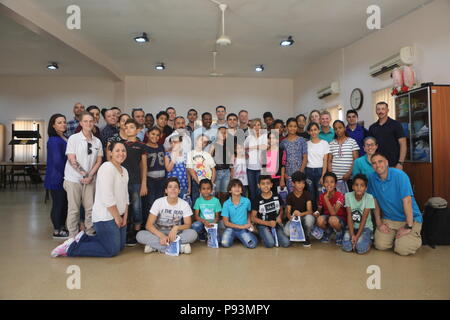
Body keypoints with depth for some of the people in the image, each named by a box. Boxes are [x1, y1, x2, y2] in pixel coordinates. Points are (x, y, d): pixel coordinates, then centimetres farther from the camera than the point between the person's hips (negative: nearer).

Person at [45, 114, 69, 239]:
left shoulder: (65, 139, 11)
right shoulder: (54, 140, -15)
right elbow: (57, 161, -19)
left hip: (64, 178, 8)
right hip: (57, 178, -8)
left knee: (64, 203, 15)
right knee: (58, 204, 2)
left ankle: (62, 228, 27)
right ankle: (57, 231, 14)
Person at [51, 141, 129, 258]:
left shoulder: (124, 171, 11)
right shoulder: (107, 168, -17)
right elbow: (107, 198, -22)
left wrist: (125, 217, 5)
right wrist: (117, 218, -16)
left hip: (119, 215, 9)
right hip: (105, 217, -9)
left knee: (120, 246, 15)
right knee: (112, 250, -5)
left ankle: (83, 237, 24)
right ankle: (70, 247, 5)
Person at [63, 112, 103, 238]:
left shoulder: (97, 141, 7)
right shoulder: (73, 138, -4)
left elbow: (99, 160, 6)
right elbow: (71, 159, -9)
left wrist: (90, 175, -7)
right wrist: (84, 174, -13)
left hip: (90, 179, 3)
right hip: (73, 179, -3)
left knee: (90, 208, 6)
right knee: (73, 209, 3)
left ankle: (90, 234, 20)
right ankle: (73, 236, 15)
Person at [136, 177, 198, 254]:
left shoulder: (184, 204, -6)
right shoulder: (158, 202, -9)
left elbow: (188, 224, -7)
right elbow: (149, 225, -14)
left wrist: (176, 228, -29)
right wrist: (161, 236, -32)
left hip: (175, 233, 0)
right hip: (159, 233, 0)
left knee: (192, 234, -29)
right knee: (140, 235, -30)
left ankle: (155, 245, -26)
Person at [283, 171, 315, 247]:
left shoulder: (307, 194, -9)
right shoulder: (290, 196, -5)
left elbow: (310, 211, -20)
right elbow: (287, 212, -7)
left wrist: (300, 214, -42)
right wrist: (290, 217, -32)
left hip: (305, 217, 0)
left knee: (309, 218, -38)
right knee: (287, 231, -31)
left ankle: (306, 237, -6)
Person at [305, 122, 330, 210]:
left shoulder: (324, 143, 3)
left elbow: (325, 161, -1)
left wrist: (323, 176, -9)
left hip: (320, 170, -1)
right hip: (308, 171, 1)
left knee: (320, 195, -4)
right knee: (311, 195, 4)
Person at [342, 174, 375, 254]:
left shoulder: (369, 197, -15)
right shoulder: (348, 196, -10)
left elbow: (364, 219, -16)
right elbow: (349, 216, -12)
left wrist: (357, 236, -22)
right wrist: (352, 235, -21)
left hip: (365, 227, -1)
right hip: (352, 226, 2)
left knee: (361, 249, -25)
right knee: (347, 247, -23)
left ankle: (368, 240, 8)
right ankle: (353, 239, 10)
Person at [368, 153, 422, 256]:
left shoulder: (399, 175, -18)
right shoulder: (373, 178, -3)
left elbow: (407, 201, -21)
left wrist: (408, 227, -21)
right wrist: (379, 223, 1)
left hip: (409, 218, -4)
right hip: (388, 219, 4)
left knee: (402, 249, -18)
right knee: (380, 245, -12)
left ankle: (414, 236, 15)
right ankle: (394, 236, 19)